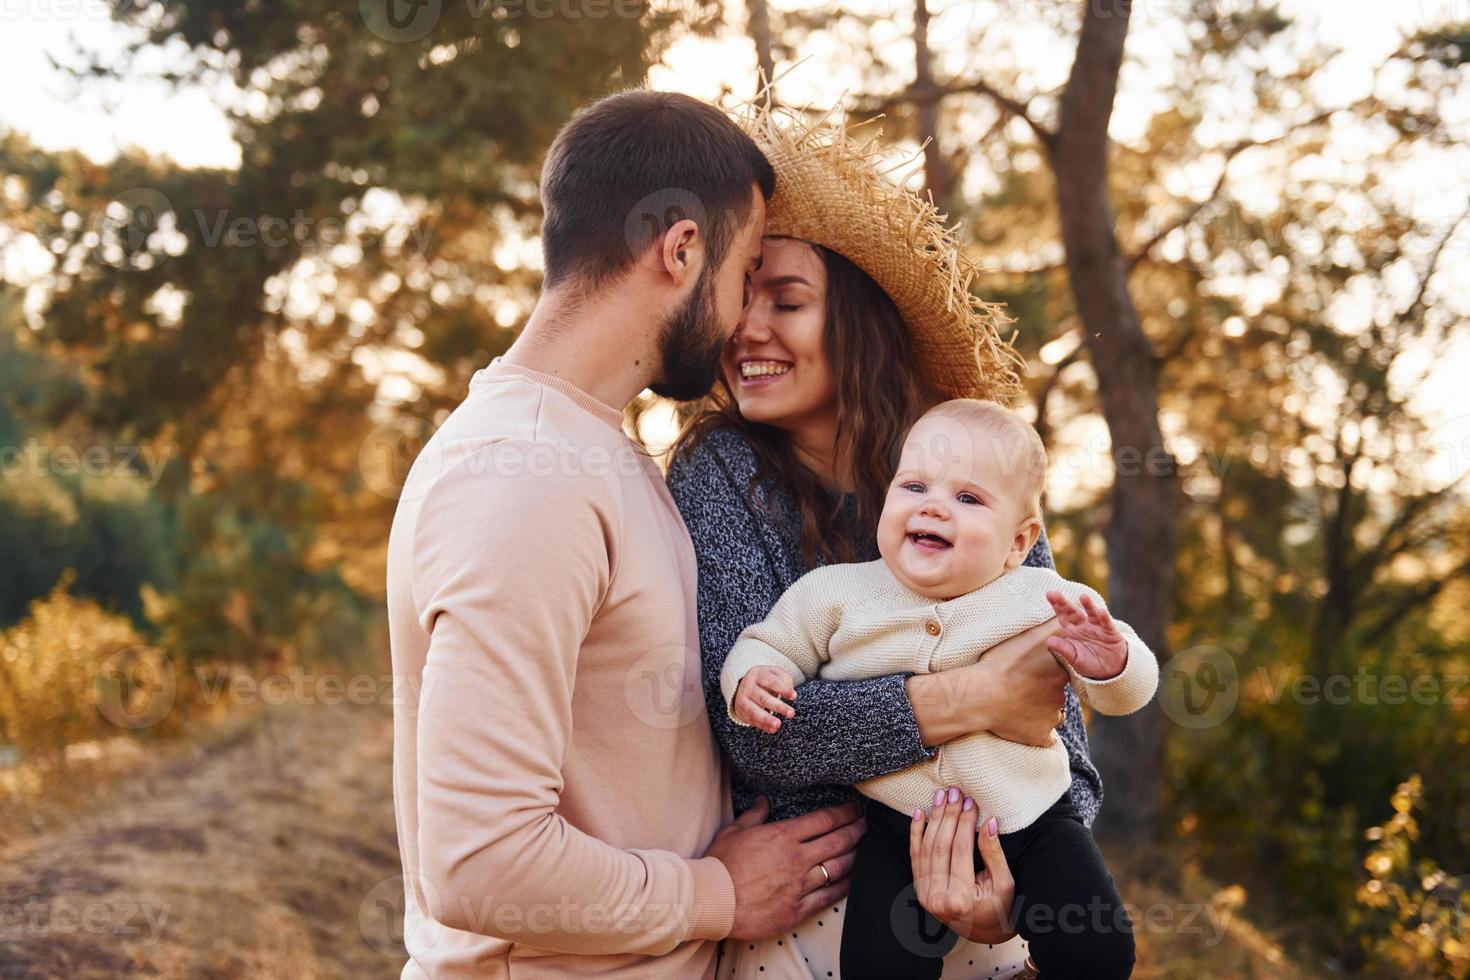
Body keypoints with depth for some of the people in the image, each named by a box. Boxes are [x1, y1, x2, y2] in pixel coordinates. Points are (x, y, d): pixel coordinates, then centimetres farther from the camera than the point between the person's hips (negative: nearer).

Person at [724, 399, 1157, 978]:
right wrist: (752, 680, -16)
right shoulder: (837, 595, -5)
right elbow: (770, 643, 8)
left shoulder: (1044, 603, -7)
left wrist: (1106, 663, -28)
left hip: (1031, 824, 0)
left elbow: (1126, 691, -4)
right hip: (900, 831, 0)